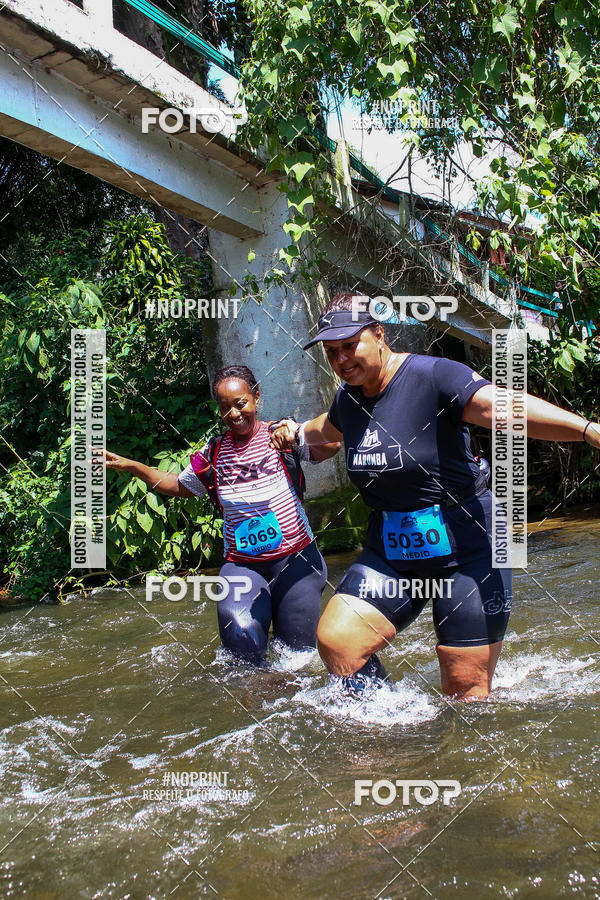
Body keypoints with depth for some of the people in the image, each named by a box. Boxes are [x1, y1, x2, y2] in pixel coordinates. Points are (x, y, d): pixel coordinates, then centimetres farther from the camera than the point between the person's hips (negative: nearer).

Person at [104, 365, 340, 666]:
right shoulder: (214, 452, 7)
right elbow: (180, 485, 21)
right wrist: (132, 466, 12)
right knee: (241, 637, -25)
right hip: (242, 564, 2)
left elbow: (330, 446, -21)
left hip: (294, 560, -2)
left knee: (298, 650, 1)